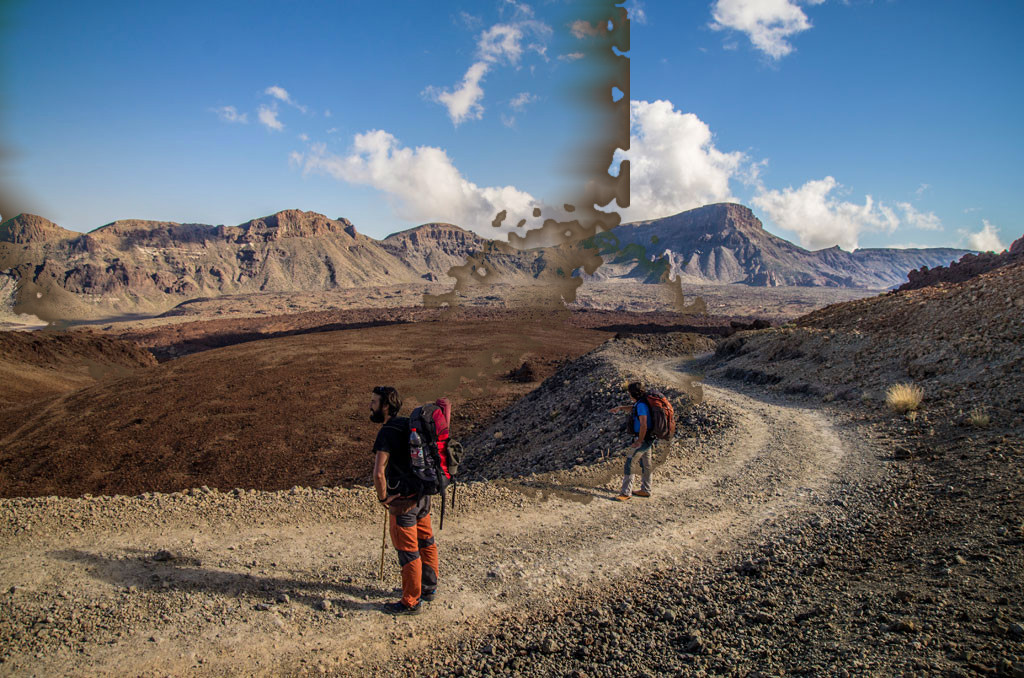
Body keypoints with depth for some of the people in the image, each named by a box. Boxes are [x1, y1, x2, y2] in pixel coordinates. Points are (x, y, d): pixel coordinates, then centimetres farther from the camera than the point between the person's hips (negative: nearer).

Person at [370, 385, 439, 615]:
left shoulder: (387, 432, -21)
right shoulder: (409, 424, 5)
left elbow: (379, 473, -31)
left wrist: (383, 497, -14)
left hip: (402, 501, -9)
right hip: (422, 495, 9)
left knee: (408, 551, 4)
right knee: (426, 543, 20)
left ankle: (411, 602, 16)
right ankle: (429, 588, 37)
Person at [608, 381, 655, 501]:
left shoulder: (641, 405, -21)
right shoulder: (640, 403, 9)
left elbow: (643, 426, -25)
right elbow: (631, 407, 33)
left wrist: (639, 442, -20)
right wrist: (620, 408, 19)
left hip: (643, 439, -10)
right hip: (648, 439, 10)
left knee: (629, 461, -10)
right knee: (645, 463, 18)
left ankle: (626, 492, -10)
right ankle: (645, 490, 31)